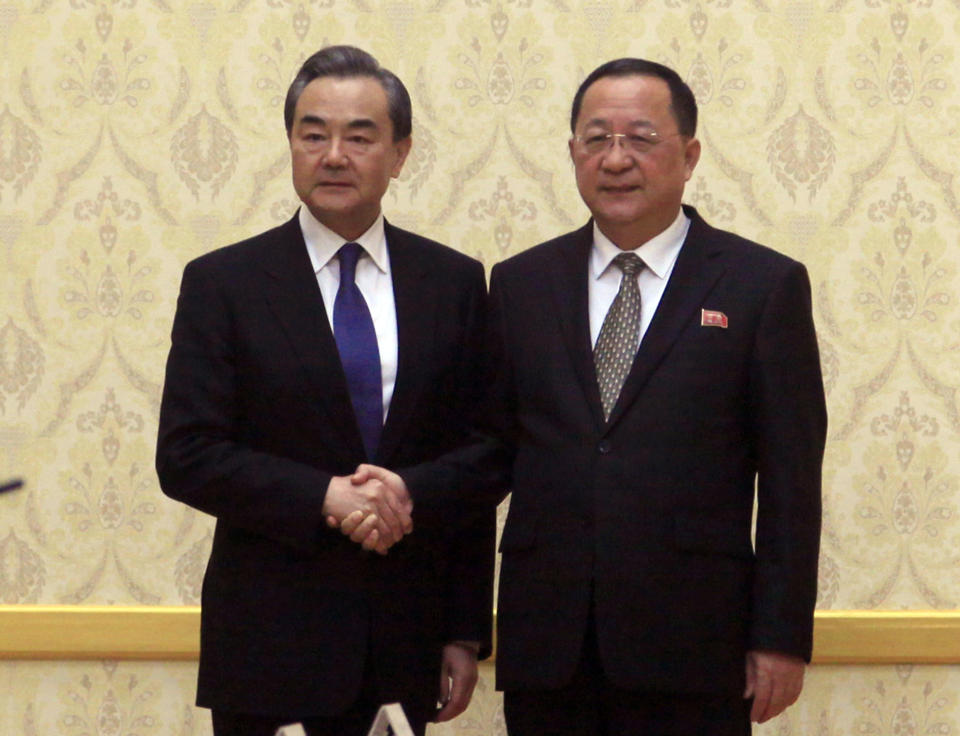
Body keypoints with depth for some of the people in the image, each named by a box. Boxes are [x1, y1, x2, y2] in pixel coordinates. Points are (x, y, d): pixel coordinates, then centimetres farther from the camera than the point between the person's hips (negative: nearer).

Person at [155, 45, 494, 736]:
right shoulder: (222, 283, -1)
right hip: (269, 638, -2)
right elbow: (186, 458, -7)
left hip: (405, 640, 2)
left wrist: (467, 633, 5)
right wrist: (325, 496, -18)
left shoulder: (455, 284, 6)